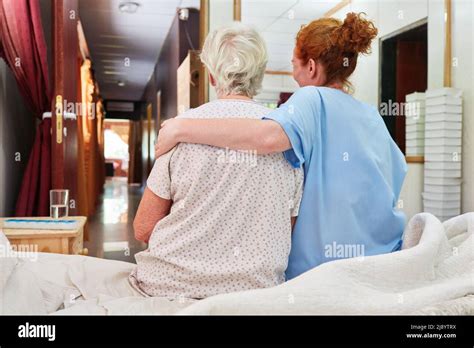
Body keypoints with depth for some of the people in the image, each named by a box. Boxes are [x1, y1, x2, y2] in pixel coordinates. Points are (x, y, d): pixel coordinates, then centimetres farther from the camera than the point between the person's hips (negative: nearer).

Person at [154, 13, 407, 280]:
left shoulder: (314, 100, -15)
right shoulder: (373, 116, 8)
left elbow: (268, 137, -37)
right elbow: (396, 172, 20)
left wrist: (180, 128, -31)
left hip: (320, 268, -7)